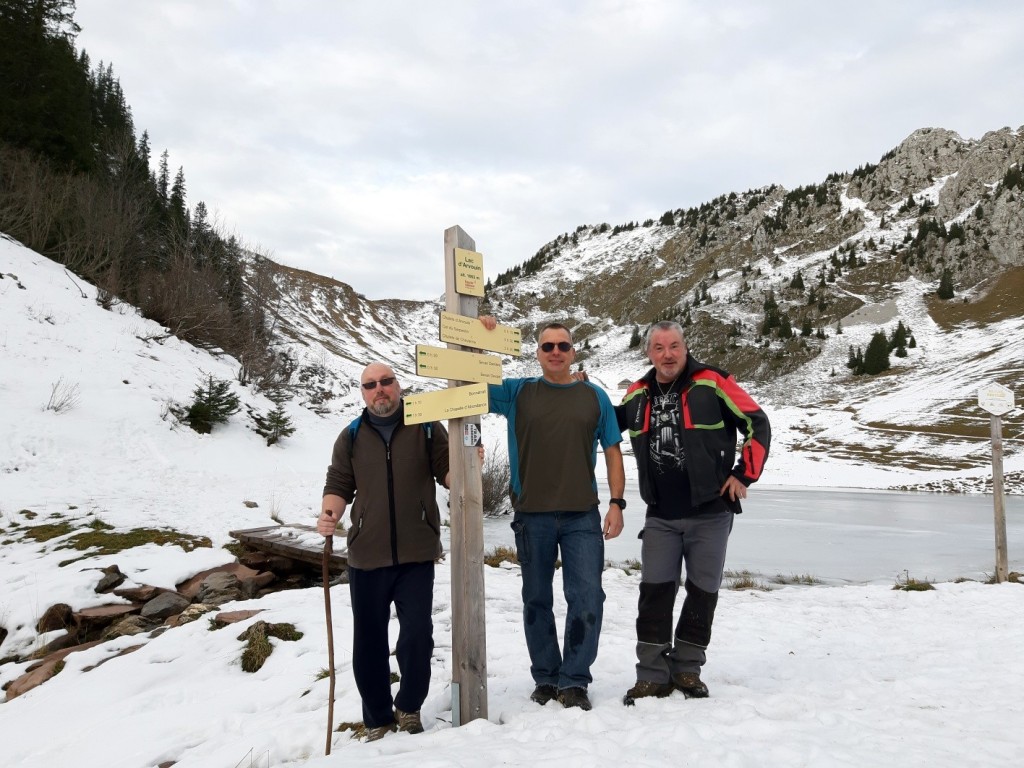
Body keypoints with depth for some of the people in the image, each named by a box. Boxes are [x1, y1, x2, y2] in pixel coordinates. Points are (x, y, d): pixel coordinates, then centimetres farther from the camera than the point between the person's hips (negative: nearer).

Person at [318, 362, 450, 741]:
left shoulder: (426, 428, 5)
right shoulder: (351, 437, 10)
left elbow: (447, 472, 3)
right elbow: (339, 485, 8)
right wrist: (329, 514, -12)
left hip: (416, 554, -2)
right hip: (366, 556, 2)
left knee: (417, 636, -2)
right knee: (369, 641, 8)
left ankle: (409, 707, 23)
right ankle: (378, 721, 26)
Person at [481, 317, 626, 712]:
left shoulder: (594, 397, 8)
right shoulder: (516, 392, 6)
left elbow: (612, 452, 8)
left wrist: (616, 503, -1)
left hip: (582, 516, 0)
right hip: (531, 516, 0)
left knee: (587, 598, -4)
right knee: (537, 600, 10)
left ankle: (574, 680, 9)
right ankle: (545, 678, 23)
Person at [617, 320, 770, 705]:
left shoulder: (712, 383, -9)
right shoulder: (637, 394, 5)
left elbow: (757, 424, -4)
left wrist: (743, 474, -7)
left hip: (710, 512, -3)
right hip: (660, 516, 3)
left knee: (702, 592, 7)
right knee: (654, 593, 1)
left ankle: (687, 669, 23)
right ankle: (652, 674, 11)